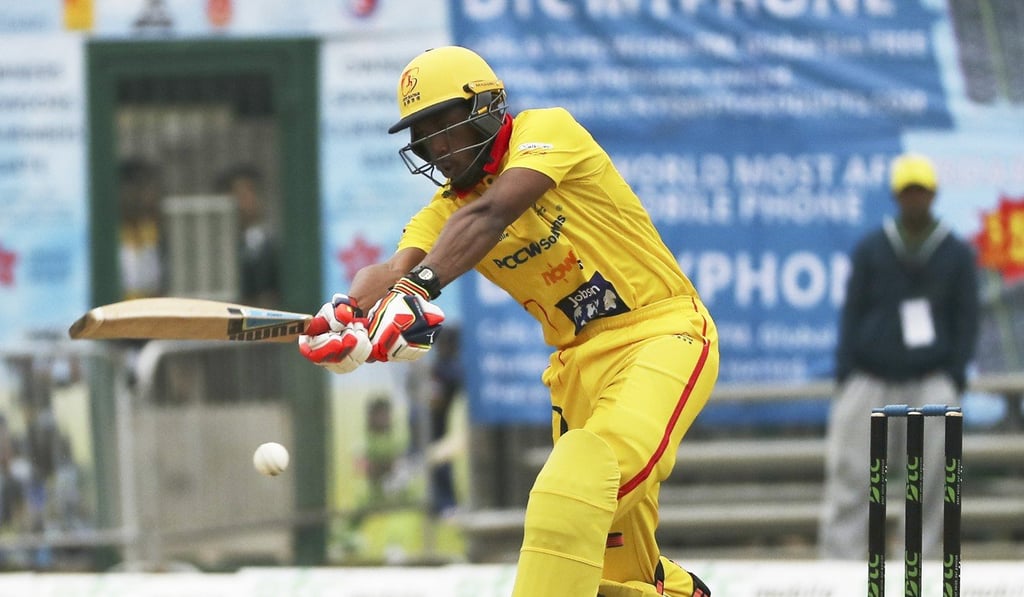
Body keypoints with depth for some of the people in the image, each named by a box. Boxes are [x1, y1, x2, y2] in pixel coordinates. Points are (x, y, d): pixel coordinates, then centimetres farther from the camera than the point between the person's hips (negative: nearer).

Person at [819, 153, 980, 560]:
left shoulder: (957, 254, 9)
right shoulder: (871, 249, 9)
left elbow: (966, 322, 10)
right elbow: (852, 312, 9)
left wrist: (955, 378, 1)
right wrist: (845, 374, 1)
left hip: (931, 382, 0)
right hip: (871, 379, 0)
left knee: (932, 478, -7)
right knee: (850, 474, -7)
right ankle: (839, 563, -7)